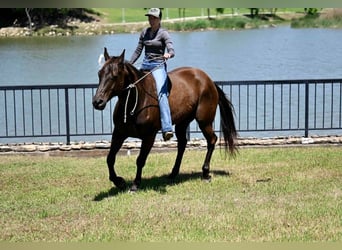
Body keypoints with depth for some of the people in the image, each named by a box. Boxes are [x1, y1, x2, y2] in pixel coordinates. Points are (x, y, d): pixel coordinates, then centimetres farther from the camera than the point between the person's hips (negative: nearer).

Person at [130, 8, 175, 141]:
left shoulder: (163, 33, -4)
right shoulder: (145, 32, 12)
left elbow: (172, 51, -16)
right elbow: (138, 51, 18)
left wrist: (168, 54, -39)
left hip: (158, 66, -7)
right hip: (145, 65, 7)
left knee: (161, 93, -26)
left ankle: (167, 129, -38)